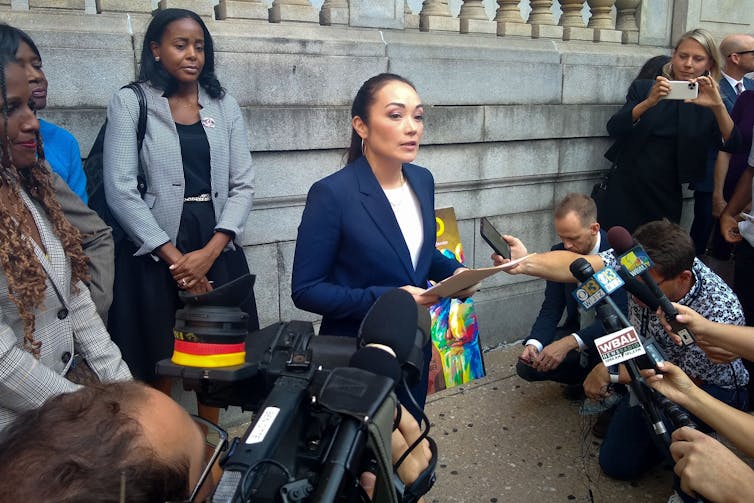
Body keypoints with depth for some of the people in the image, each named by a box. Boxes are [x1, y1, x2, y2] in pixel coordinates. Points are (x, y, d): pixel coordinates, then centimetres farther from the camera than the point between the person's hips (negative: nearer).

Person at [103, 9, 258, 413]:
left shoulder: (225, 106, 11)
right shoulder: (130, 102, 1)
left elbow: (243, 185, 4)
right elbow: (120, 189, -8)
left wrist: (209, 252, -10)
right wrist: (172, 255, -13)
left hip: (217, 249, 3)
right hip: (154, 251, -3)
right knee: (159, 363, 2)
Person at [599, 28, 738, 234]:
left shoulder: (707, 102, 5)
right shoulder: (643, 89, 3)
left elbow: (731, 144, -9)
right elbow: (614, 129, -11)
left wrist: (718, 106, -25)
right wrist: (649, 102, -26)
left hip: (666, 199, 1)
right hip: (627, 190, -1)